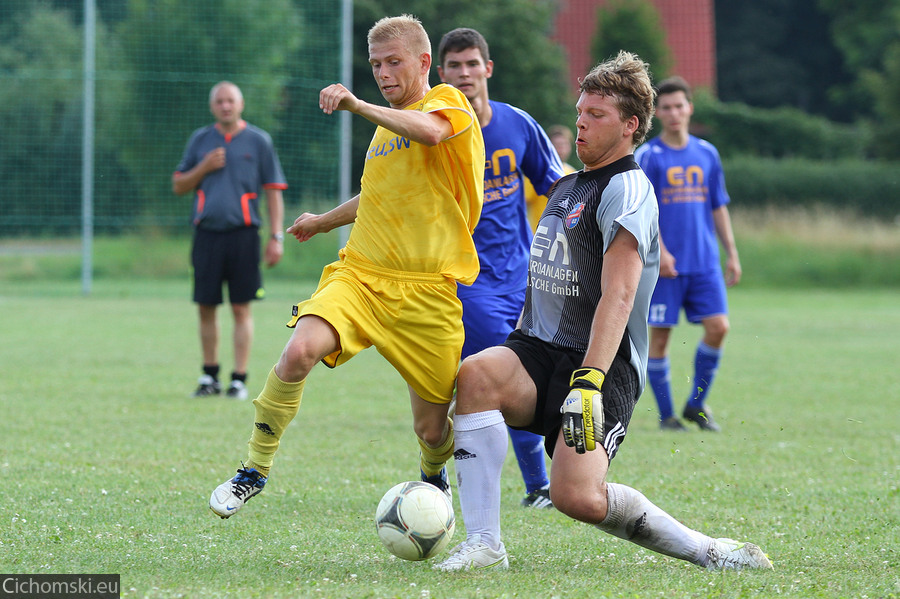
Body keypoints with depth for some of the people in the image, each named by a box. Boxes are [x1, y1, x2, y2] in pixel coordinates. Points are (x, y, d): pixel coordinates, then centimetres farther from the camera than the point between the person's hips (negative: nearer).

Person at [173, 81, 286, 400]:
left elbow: (274, 190, 5)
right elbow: (178, 186, 14)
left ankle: (239, 379, 0)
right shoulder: (200, 140, 12)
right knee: (206, 307, 5)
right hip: (207, 233, 2)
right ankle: (210, 377, 16)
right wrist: (204, 168, -4)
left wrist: (276, 236, -2)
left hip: (243, 234, -2)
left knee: (241, 308, -3)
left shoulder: (258, 141, 5)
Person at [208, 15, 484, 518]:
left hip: (427, 289, -5)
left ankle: (434, 478, 39)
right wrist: (325, 221, 48)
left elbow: (429, 131, -29)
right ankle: (256, 470, -13)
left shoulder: (447, 102, -2)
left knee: (432, 430, 2)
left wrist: (357, 106, -33)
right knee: (299, 351, -26)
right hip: (361, 274, 5)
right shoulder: (387, 123, 19)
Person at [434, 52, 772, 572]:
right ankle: (484, 543, -24)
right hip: (540, 351, 7)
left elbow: (618, 295, -21)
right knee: (476, 374, -27)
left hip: (604, 365, -7)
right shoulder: (568, 186, 20)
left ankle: (707, 550, -2)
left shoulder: (627, 189, -9)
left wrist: (588, 382, -31)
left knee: (578, 496, -25)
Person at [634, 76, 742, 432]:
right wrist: (659, 250, -18)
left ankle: (697, 404, 9)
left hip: (705, 262, 4)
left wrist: (731, 252, 13)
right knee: (659, 335, -2)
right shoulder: (647, 156, -1)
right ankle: (666, 414, 9)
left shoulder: (707, 154, 12)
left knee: (718, 326, -7)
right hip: (665, 265, -4)